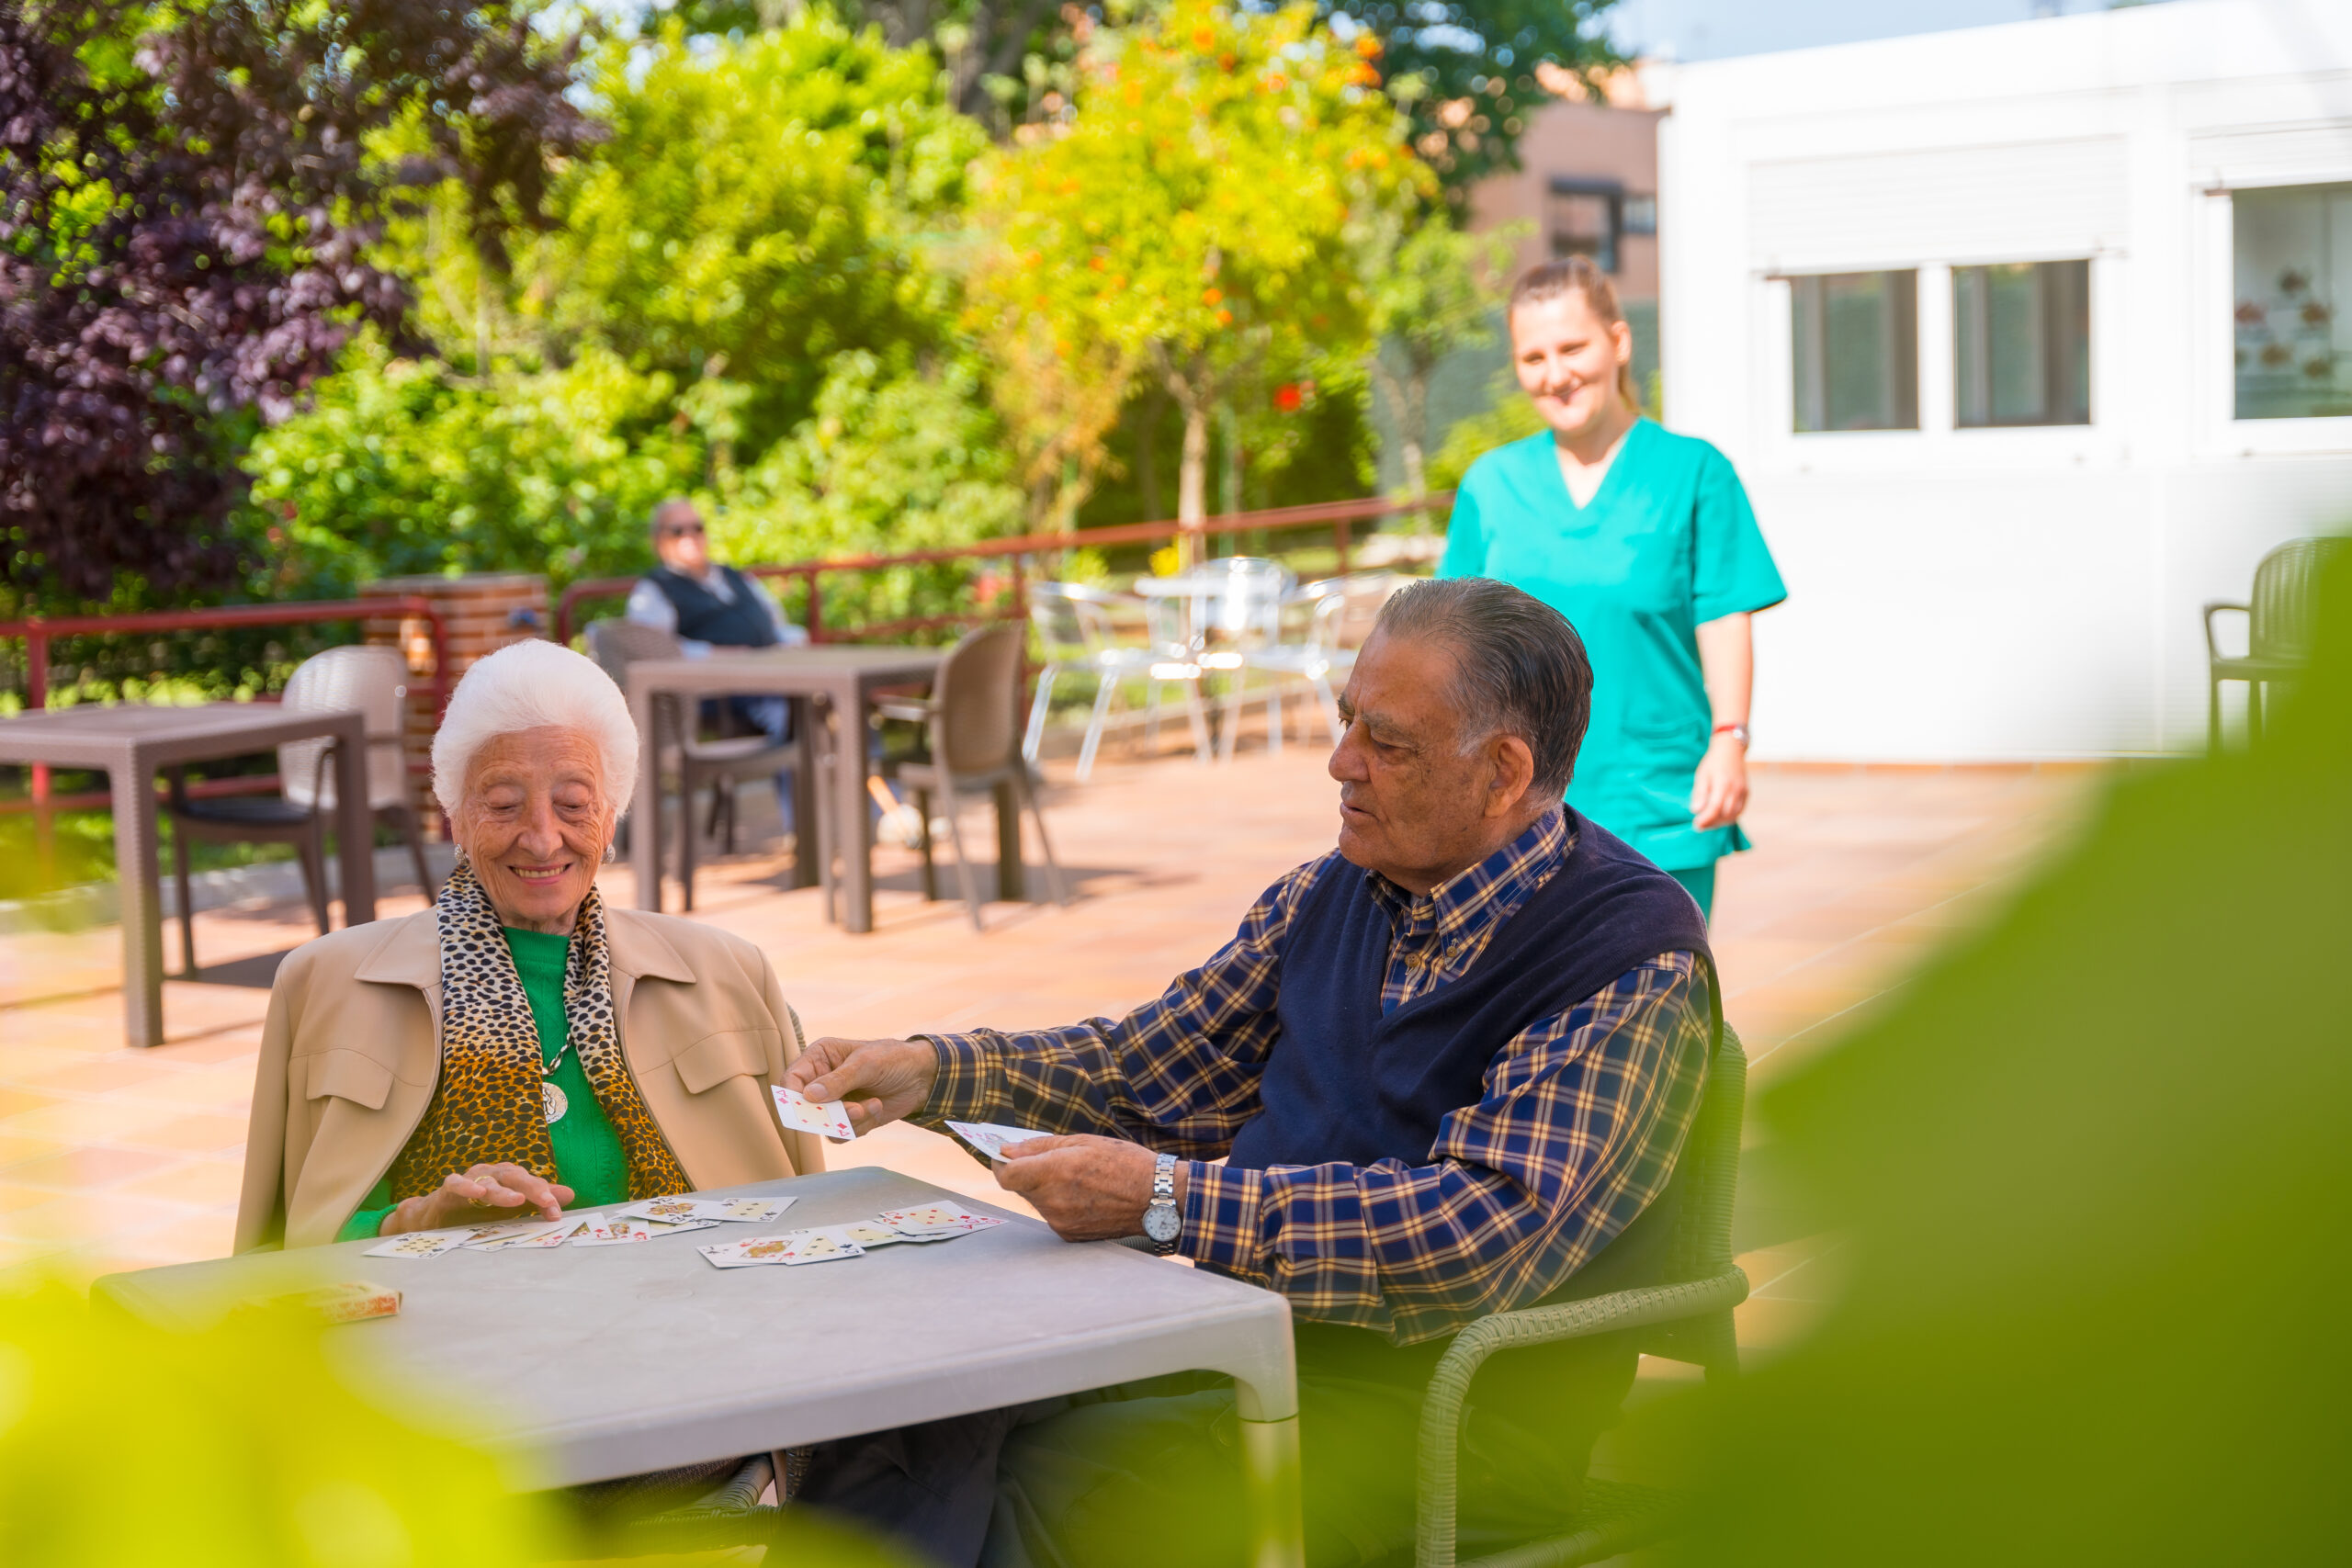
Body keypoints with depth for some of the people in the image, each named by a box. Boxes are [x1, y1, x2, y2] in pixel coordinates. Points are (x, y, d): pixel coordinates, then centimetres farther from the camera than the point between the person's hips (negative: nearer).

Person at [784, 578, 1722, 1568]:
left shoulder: (1634, 963, -12)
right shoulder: (1332, 895, 11)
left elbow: (1483, 1236, -23)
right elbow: (1148, 1070, 21)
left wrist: (1164, 1199, -24)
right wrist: (931, 1073, 4)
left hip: (1447, 1412, -7)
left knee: (1075, 1475, -30)